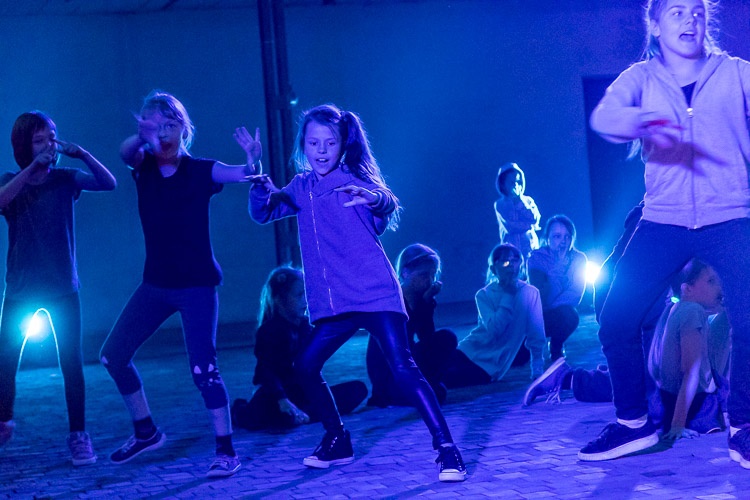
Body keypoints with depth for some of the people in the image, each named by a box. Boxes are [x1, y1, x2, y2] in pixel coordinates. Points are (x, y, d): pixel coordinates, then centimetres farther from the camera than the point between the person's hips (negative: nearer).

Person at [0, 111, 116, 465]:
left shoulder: (65, 179, -2)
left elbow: (109, 183, -15)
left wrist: (82, 154, -28)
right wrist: (33, 166, -33)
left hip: (63, 288, 0)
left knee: (72, 362, -5)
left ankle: (78, 435, 2)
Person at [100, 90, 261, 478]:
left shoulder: (202, 171, -5)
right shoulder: (143, 166, 2)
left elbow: (245, 174, -21)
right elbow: (124, 151, -21)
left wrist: (253, 159, -45)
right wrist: (142, 136, -45)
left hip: (197, 285, -5)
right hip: (156, 283, 5)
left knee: (203, 368, -14)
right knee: (113, 354, 5)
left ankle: (226, 451, -4)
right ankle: (146, 432, 23)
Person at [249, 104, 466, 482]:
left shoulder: (354, 178, -3)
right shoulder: (302, 187, 11)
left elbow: (389, 206, -16)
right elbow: (263, 212, 5)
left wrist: (372, 198, -40)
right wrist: (259, 177, -15)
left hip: (374, 294, -6)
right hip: (332, 304, 6)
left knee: (402, 367, -17)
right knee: (304, 368, 3)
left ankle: (447, 449, -16)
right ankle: (337, 441, 23)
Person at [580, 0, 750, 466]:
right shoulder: (641, 78, 6)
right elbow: (603, 116, -13)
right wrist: (642, 122, -35)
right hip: (664, 219, 1)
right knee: (617, 318, -5)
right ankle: (633, 423, 13)